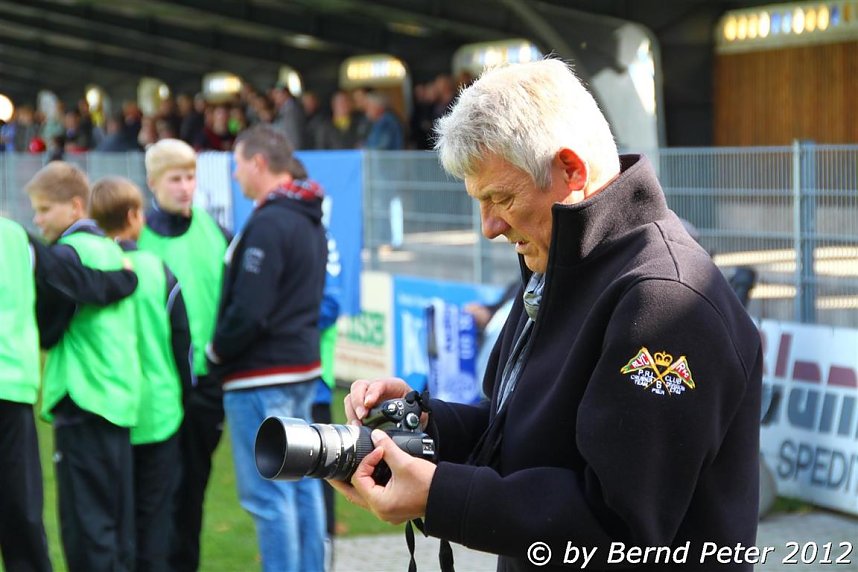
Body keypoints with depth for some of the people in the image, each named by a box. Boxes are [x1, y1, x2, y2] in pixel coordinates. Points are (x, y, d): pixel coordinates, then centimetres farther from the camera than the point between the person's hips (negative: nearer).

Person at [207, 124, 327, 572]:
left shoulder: (269, 223, -17)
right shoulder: (310, 221, 13)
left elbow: (249, 310, -22)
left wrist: (216, 350, -6)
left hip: (261, 376, -10)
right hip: (303, 367, 10)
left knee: (267, 494, -5)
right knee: (303, 485, 13)